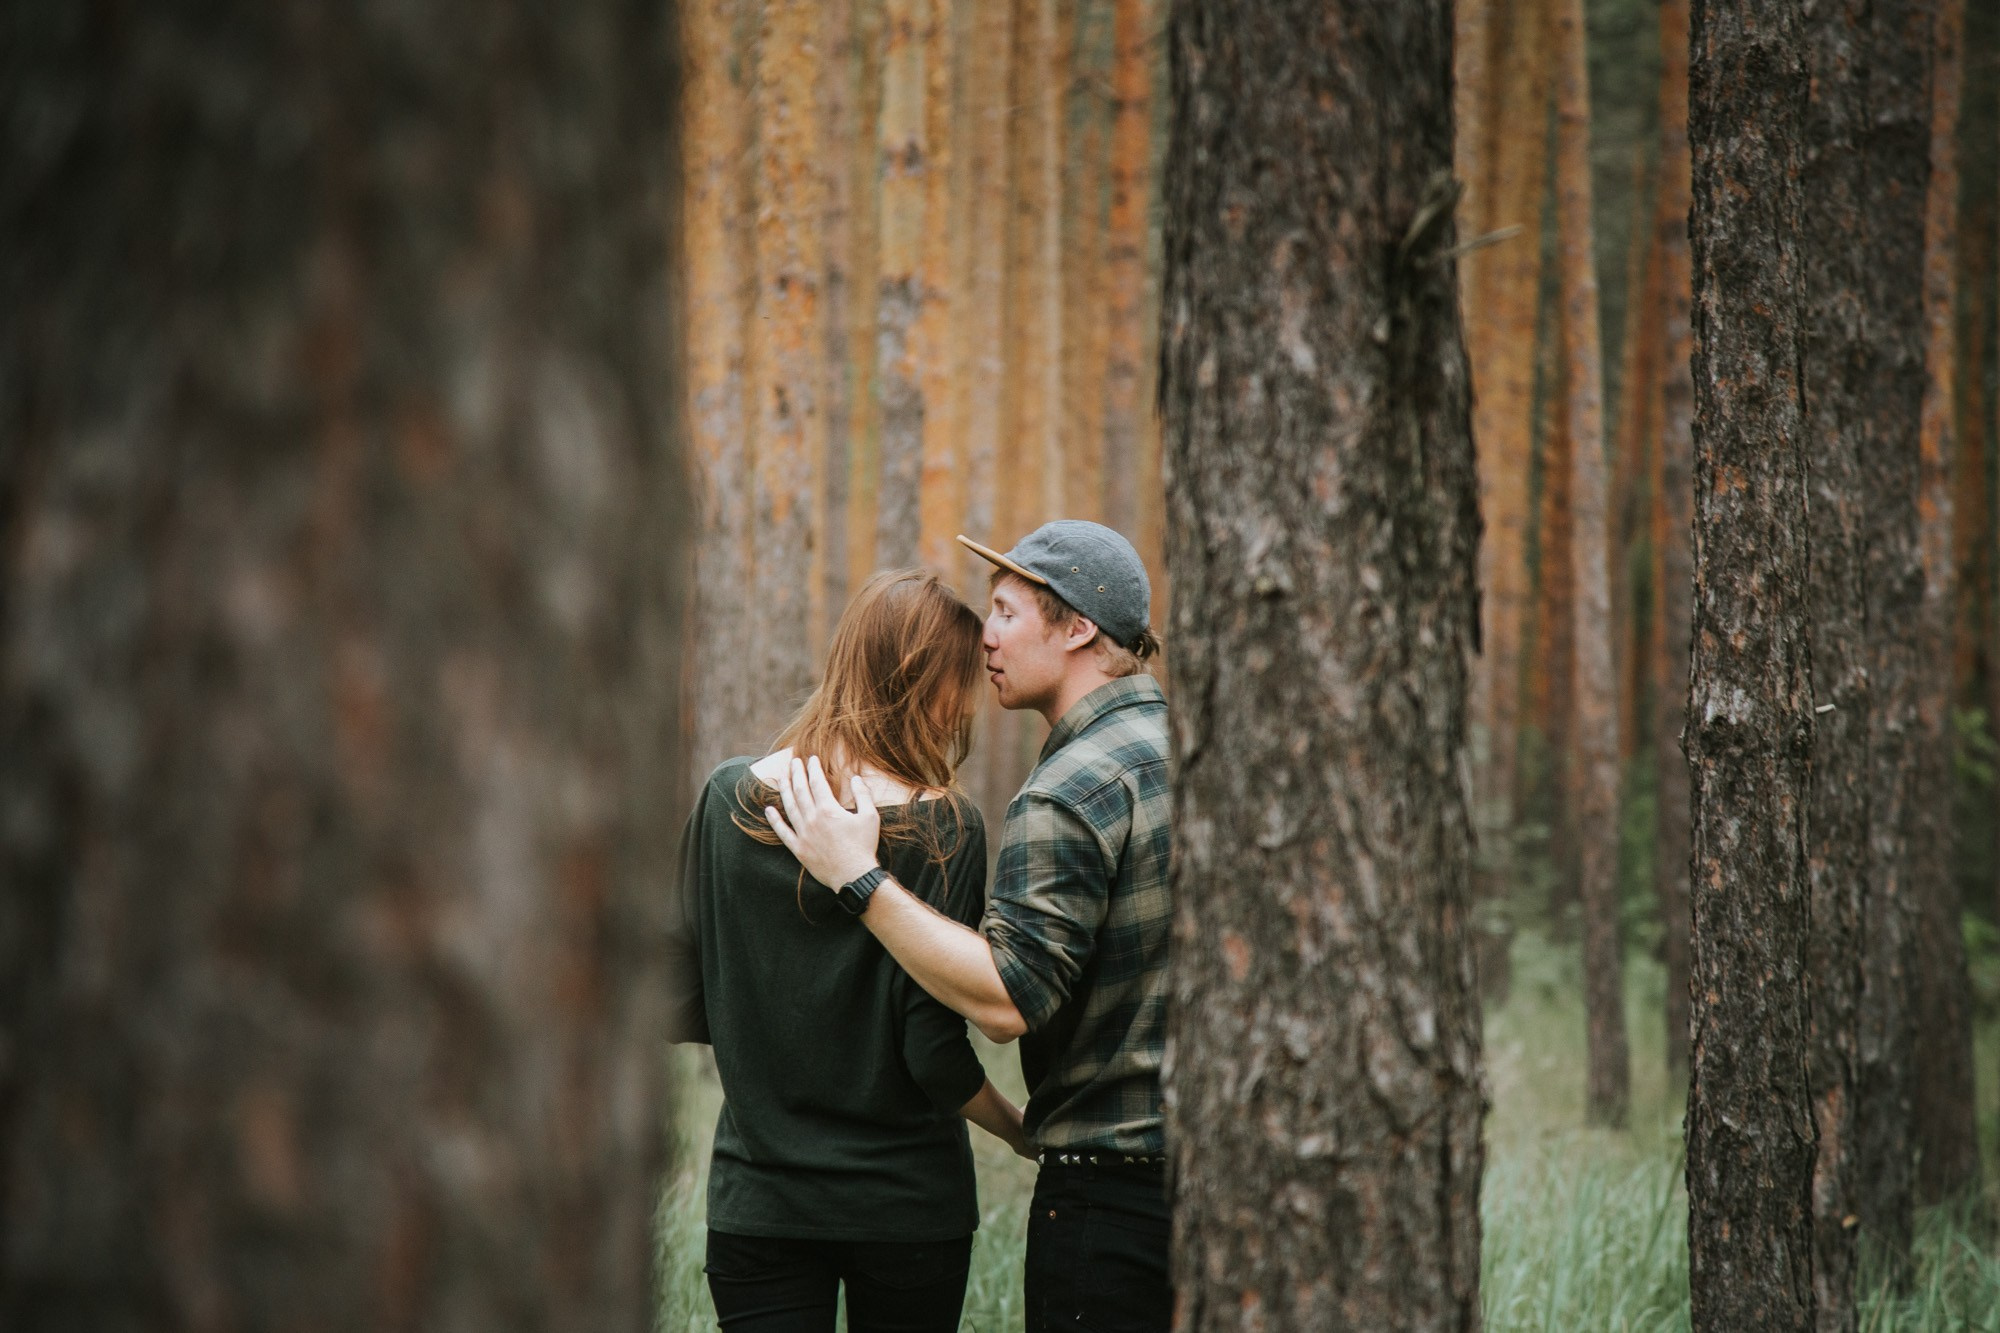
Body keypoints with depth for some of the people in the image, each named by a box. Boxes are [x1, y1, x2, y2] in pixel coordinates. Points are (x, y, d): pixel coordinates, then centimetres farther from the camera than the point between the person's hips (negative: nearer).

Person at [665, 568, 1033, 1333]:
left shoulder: (730, 801, -2)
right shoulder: (944, 831, -12)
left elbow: (681, 1012, 2)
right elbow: (937, 1055, -14)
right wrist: (1024, 1134, 3)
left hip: (757, 1204, 2)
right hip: (908, 1204, -2)